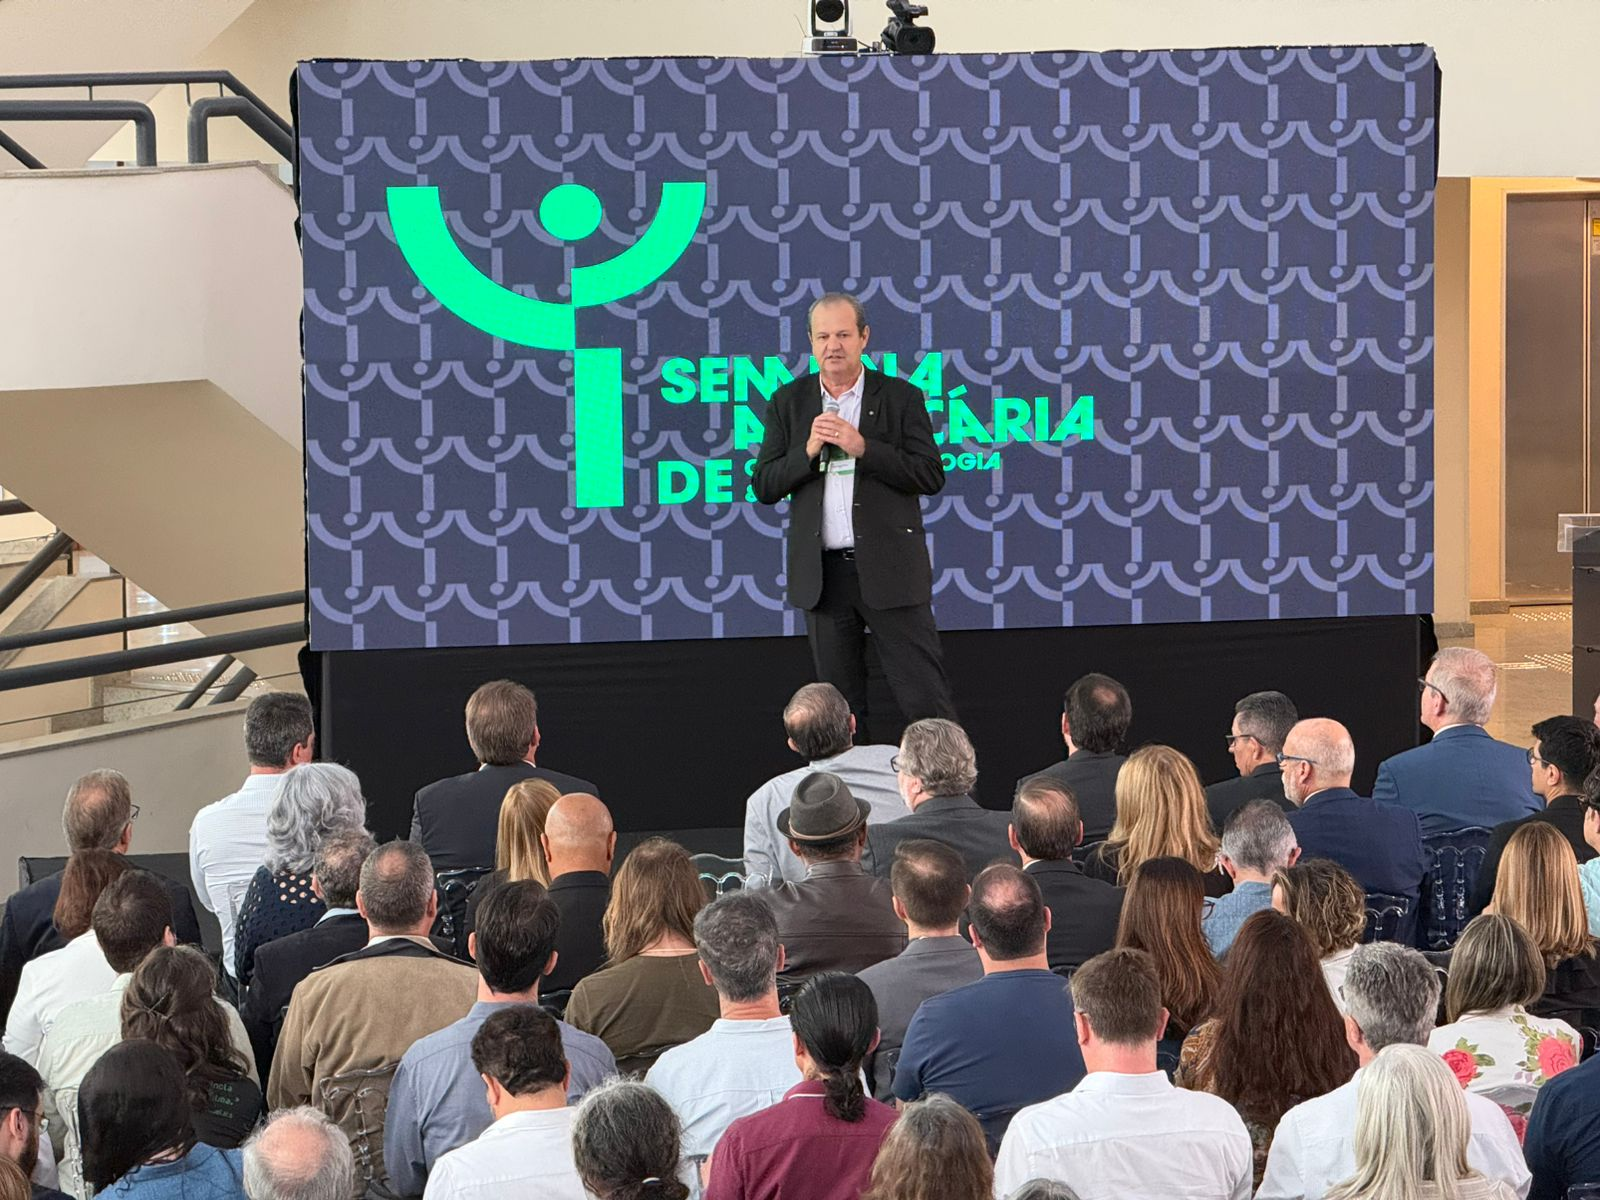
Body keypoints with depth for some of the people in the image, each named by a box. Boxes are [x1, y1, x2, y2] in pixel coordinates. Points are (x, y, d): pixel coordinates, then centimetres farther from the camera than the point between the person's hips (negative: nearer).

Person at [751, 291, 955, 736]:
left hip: (888, 570, -3)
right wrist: (808, 451, -12)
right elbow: (764, 486, 5)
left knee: (926, 700, -5)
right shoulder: (788, 402, 9)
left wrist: (864, 447, -15)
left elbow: (930, 476, -6)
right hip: (823, 572, 3)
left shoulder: (901, 398, 2)